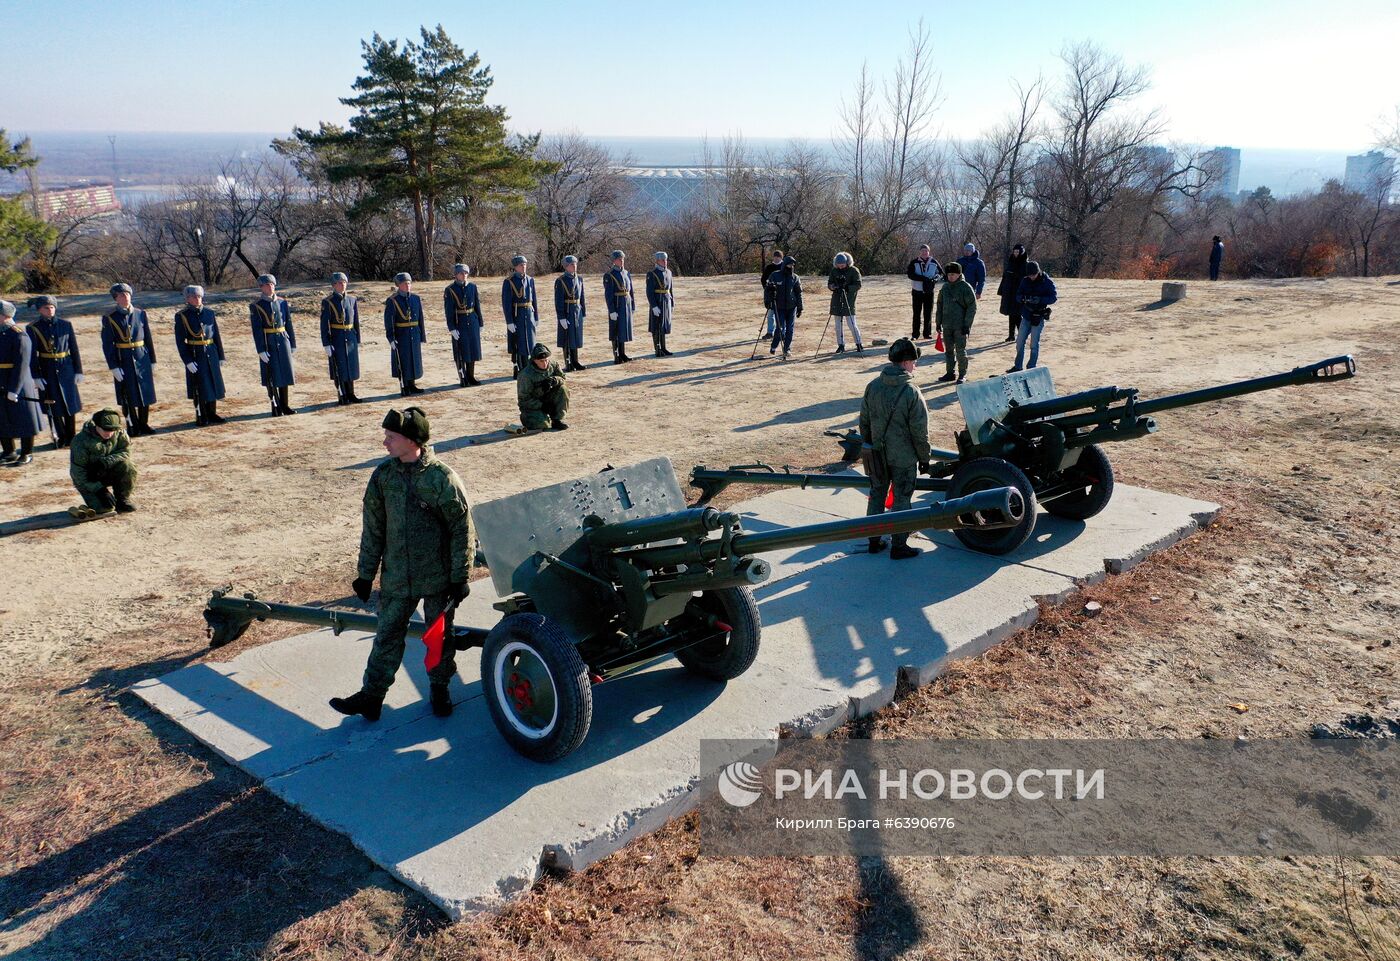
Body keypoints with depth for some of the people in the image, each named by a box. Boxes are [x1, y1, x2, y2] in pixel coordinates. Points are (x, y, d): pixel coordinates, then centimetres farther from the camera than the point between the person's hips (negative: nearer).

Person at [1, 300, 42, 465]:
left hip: (16, 386, -8)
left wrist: (13, 390, -21)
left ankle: (27, 455, 12)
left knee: (23, 421, 3)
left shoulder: (19, 336, -14)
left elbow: (22, 365, -18)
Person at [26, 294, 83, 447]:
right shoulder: (33, 328, -2)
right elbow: (32, 354, -2)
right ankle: (59, 438, 16)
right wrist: (36, 376, -7)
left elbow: (74, 349, 4)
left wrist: (78, 371, 2)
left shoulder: (65, 325, 2)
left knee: (70, 403, 5)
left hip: (66, 369, 1)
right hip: (47, 370, -1)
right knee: (53, 406, 5)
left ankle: (71, 437, 17)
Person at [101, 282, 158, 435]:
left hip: (142, 360, 3)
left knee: (145, 394, 7)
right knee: (128, 397, 4)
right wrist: (114, 367, -10)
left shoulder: (140, 314, 5)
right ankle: (133, 427, 14)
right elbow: (107, 345, -5)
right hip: (123, 362, -3)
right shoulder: (109, 318, -3)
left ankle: (144, 424, 21)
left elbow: (148, 339, 8)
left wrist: (152, 361, 7)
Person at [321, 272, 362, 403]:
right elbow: (324, 324, -8)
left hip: (350, 337, 4)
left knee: (351, 366, 9)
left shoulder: (352, 299, 7)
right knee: (339, 368, 1)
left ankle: (350, 394, 18)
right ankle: (341, 397, 9)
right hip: (336, 338, -4)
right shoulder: (327, 301, -6)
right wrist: (326, 344, -12)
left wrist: (357, 340, 10)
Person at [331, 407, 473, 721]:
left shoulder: (442, 477, -15)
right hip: (396, 577, 3)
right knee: (387, 636, 10)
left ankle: (439, 688, 33)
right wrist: (365, 573, 8)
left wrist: (460, 577, -9)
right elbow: (373, 528, 6)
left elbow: (462, 530, -10)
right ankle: (371, 695, 21)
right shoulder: (383, 475, -2)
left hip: (438, 577, -3)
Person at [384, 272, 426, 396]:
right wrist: (391, 339, -14)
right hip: (400, 336, -5)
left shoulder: (416, 299, 6)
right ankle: (404, 388, 9)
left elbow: (421, 319, 9)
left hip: (414, 335, 5)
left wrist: (422, 336, 8)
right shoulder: (392, 301, -7)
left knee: (414, 359, 11)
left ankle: (412, 385, 22)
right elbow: (388, 321, -9)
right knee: (402, 362, 1)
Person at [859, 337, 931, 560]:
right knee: (901, 500, 8)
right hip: (903, 457, -5)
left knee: (876, 495, 18)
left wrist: (868, 444, 20)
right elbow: (919, 432, -14)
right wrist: (924, 458, -1)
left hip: (876, 455, 5)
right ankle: (898, 546, 16)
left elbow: (864, 421, 6)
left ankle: (874, 541, 27)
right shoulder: (911, 392, -19)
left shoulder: (873, 386, -5)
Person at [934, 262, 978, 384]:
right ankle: (950, 373, 21)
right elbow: (940, 306, 16)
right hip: (947, 325, 6)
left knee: (961, 350, 0)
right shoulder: (945, 287, 8)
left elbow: (972, 307, -10)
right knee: (948, 350, 11)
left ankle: (962, 374, 10)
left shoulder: (966, 287, -9)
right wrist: (938, 322, 13)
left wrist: (967, 324, -14)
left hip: (960, 326, -6)